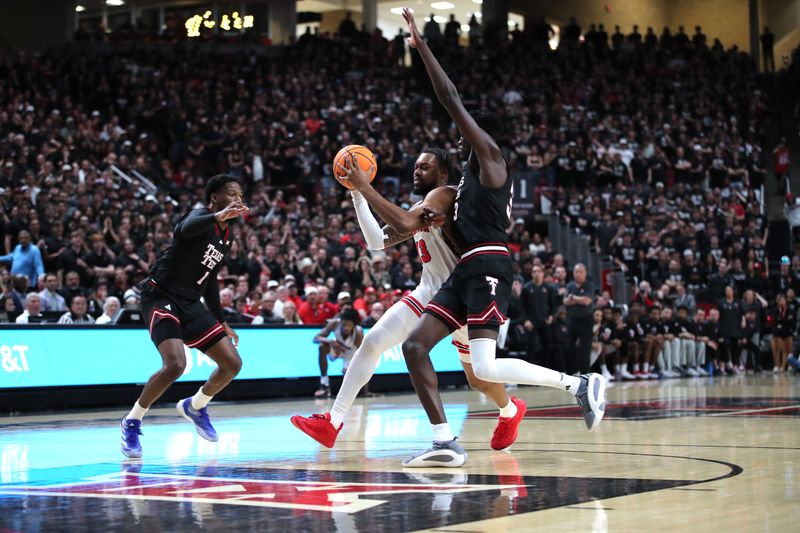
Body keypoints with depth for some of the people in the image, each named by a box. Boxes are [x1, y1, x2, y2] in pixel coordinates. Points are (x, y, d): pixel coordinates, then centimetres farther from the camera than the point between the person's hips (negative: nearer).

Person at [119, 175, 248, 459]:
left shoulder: (226, 235, 12)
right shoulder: (201, 215, -14)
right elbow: (184, 230, -41)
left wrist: (221, 322, 21)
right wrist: (218, 216, -56)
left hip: (190, 303, 8)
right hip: (161, 297, -8)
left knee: (232, 364, 3)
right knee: (175, 364, -27)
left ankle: (195, 406, 29)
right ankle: (132, 422, -7)